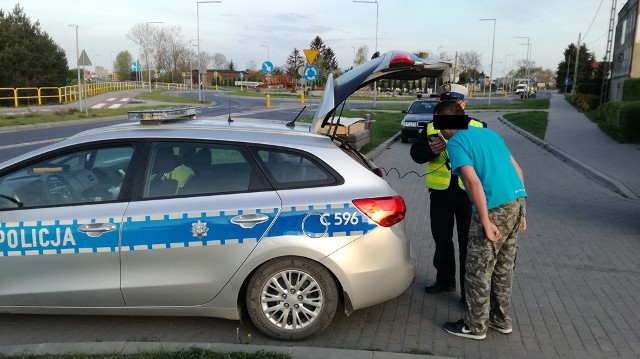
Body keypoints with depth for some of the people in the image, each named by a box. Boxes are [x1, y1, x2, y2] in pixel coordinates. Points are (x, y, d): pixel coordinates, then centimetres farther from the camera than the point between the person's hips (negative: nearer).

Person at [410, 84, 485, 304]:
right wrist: (430, 151, -19)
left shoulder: (478, 127, 1)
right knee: (442, 239, 16)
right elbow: (415, 153, 1)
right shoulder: (431, 128, 7)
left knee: (468, 243, 4)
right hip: (440, 193, 3)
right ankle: (445, 280, 33)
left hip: (468, 193, -3)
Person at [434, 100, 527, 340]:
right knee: (503, 266, 20)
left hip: (496, 207, -8)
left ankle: (475, 326, 18)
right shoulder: (489, 133, 19)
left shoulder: (456, 143, -5)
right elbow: (518, 171, 18)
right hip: (517, 199, 8)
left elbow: (474, 183, -17)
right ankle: (501, 319, 33)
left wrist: (486, 221, -14)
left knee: (479, 270, 6)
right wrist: (520, 211, 21)